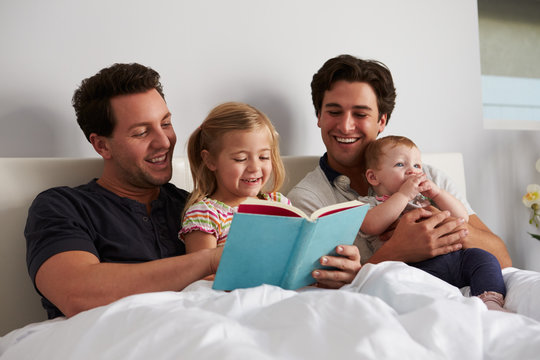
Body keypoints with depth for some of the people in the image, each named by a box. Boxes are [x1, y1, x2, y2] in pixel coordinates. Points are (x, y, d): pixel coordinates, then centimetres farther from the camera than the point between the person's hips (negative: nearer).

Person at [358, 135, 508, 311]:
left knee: (482, 257, -16)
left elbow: (462, 217, 21)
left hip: (453, 255, 6)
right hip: (416, 264, -6)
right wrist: (404, 194, -6)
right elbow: (372, 226, -10)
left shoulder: (426, 198, 32)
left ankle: (491, 303, -26)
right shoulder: (368, 203, 16)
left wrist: (436, 193, 6)